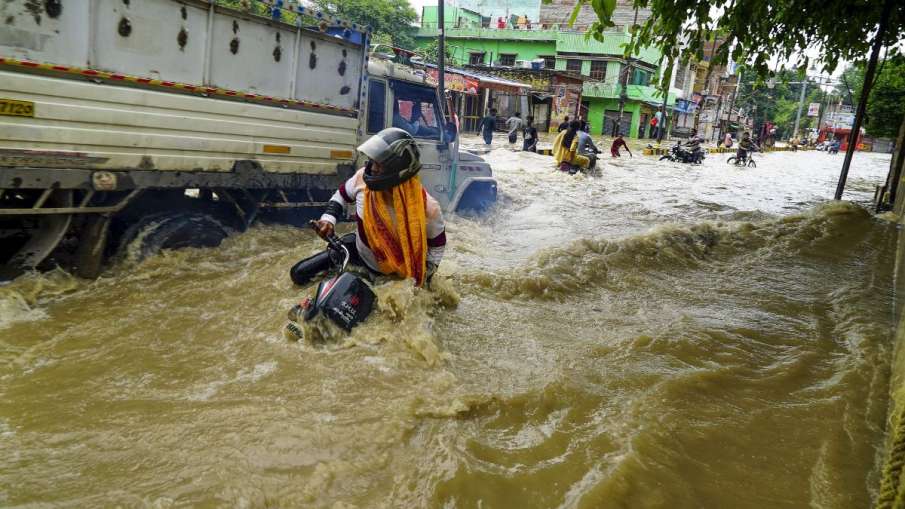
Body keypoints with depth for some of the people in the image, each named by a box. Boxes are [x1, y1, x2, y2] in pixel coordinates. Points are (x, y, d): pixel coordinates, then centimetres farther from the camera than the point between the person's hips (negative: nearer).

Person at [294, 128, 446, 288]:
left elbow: (437, 242, -12)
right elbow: (341, 195, 5)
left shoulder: (426, 207, -30)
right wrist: (328, 218, -11)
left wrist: (423, 278, -14)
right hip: (358, 251, 3)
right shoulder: (363, 178, -20)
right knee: (299, 273, 2)